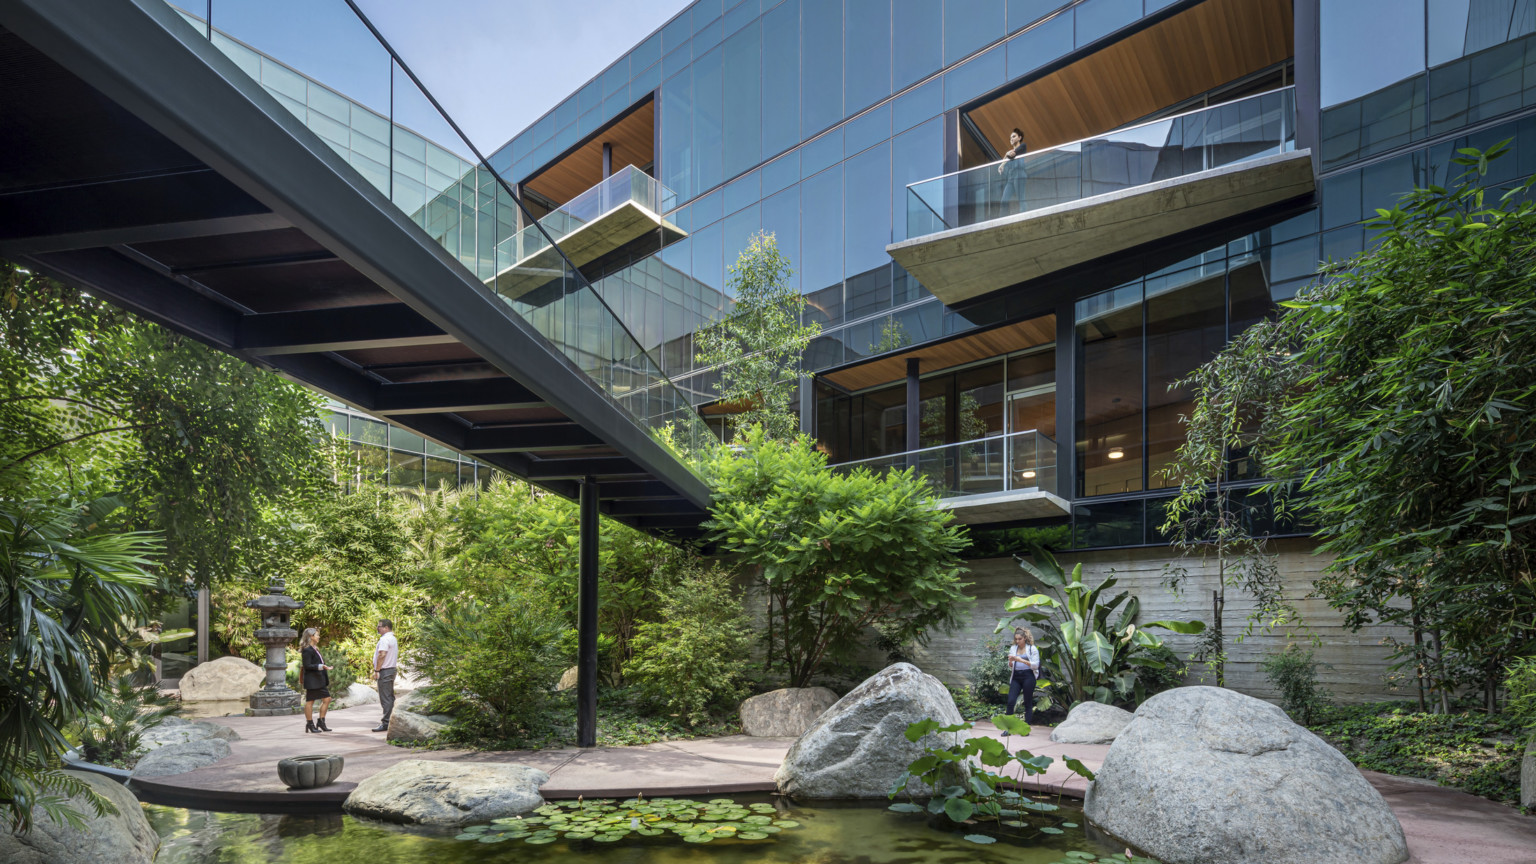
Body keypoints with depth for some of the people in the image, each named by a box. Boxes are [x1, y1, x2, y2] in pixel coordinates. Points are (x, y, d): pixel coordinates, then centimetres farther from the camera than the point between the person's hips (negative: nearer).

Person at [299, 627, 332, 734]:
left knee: (327, 699, 8)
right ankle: (310, 724, 8)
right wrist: (321, 666, -26)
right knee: (310, 701, 0)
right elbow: (307, 666, -20)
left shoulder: (315, 649, 16)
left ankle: (321, 722, 15)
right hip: (311, 680, -10)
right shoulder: (307, 650, -14)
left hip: (319, 680, 10)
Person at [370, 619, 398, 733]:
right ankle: (391, 721, 18)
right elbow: (397, 655, 24)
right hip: (392, 669, 10)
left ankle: (386, 723, -10)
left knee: (385, 698, -9)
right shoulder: (393, 639, 17)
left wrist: (377, 670, -20)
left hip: (384, 671, -10)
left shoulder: (385, 639, -14)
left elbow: (382, 655, -23)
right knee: (390, 697, 14)